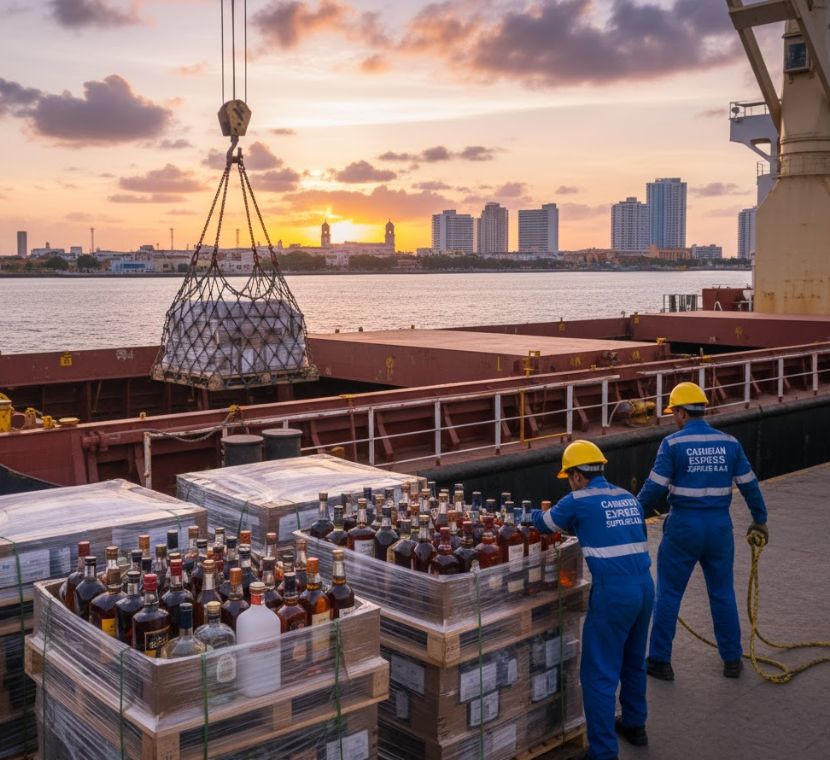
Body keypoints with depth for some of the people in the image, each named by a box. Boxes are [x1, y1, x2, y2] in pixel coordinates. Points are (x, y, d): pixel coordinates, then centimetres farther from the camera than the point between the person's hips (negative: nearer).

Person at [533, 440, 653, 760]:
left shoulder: (578, 501, -4)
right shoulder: (628, 498, 13)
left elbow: (544, 525, 13)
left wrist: (536, 514, 35)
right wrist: (572, 522, 37)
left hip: (613, 592, -7)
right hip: (644, 586, 7)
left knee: (600, 674, 1)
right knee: (633, 661, 25)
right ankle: (634, 725, 42)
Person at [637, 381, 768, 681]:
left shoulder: (673, 443, -10)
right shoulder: (729, 443, 2)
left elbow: (654, 487, -12)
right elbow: (749, 484, 7)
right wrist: (760, 520, 20)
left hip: (683, 527, -3)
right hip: (719, 527, 4)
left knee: (668, 593, 7)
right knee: (723, 594, 16)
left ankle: (660, 661, 13)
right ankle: (732, 660, 25)